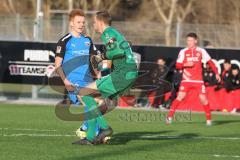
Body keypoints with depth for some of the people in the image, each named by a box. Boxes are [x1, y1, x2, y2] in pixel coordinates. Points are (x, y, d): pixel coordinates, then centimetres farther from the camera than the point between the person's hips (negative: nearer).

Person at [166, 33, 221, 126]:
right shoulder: (183, 52, 2)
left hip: (198, 80, 1)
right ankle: (170, 116, -10)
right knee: (180, 96, -15)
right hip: (186, 79, -1)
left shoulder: (201, 51, 3)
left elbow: (210, 62, 9)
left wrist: (216, 73, 4)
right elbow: (178, 65, 0)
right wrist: (185, 64, -19)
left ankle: (208, 119, 7)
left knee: (203, 98, -7)